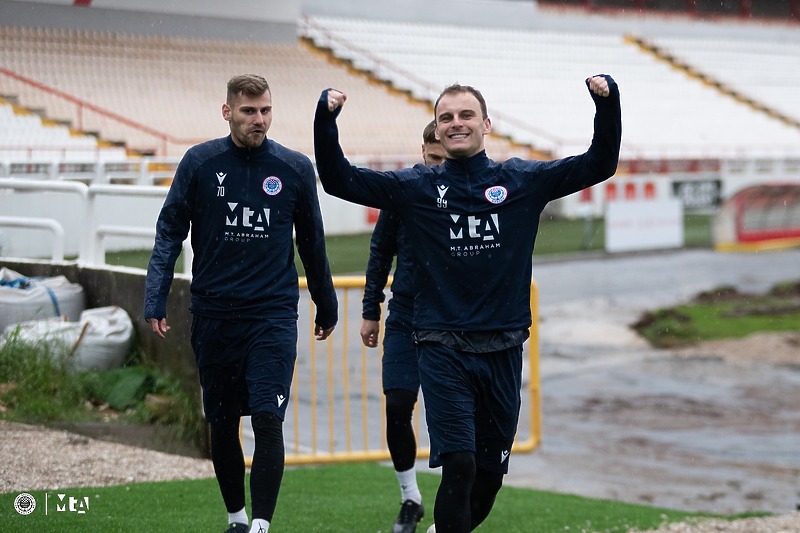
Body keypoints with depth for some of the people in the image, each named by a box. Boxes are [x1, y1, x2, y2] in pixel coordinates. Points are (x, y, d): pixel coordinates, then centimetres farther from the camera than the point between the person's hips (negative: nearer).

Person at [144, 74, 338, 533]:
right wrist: (155, 301, -9)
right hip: (213, 315, 1)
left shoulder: (295, 168, 2)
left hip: (274, 314, -1)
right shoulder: (200, 163, -1)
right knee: (223, 423, 11)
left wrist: (327, 305, 18)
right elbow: (170, 232, 1)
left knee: (268, 420, -12)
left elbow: (312, 242, 12)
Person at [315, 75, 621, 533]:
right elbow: (338, 179, 1)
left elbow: (600, 164, 2)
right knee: (459, 465, -16)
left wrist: (607, 102, -12)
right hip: (443, 351, -2)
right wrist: (326, 119, -13)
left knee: (490, 474, 11)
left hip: (503, 352, 2)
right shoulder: (416, 187, 3)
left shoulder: (523, 181, 5)